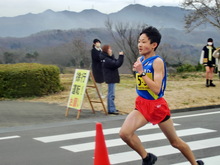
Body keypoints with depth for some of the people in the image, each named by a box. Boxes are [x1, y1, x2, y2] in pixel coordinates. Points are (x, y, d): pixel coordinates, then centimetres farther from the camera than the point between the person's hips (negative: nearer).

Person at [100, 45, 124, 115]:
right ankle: (111, 110, -5)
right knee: (111, 94, -7)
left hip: (111, 78, 11)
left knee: (110, 94, 16)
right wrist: (121, 56, -18)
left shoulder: (109, 58, 12)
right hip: (110, 78, -11)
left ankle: (111, 108, 25)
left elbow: (115, 62, 11)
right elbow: (117, 64, -25)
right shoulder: (107, 60, -20)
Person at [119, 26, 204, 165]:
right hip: (141, 105, 6)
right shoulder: (140, 60, 4)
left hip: (157, 106, -6)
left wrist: (141, 72, -27)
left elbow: (156, 89, -27)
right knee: (124, 133, -18)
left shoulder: (157, 62, -17)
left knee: (175, 141, 10)